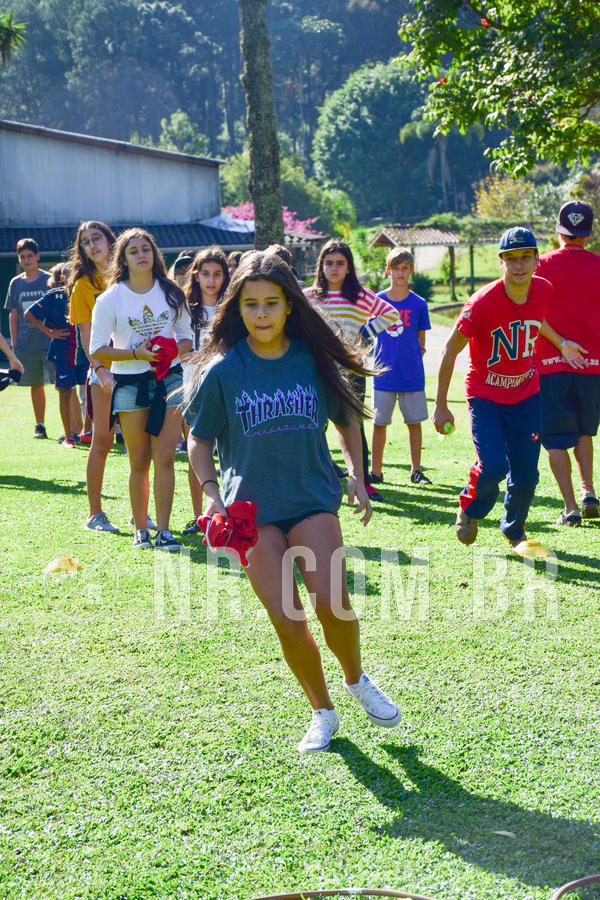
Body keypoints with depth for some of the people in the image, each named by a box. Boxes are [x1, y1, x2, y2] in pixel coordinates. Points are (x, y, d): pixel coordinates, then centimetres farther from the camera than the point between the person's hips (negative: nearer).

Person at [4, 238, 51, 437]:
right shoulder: (16, 283, 9)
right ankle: (40, 425, 20)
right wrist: (14, 344, 8)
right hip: (26, 344, 3)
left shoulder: (49, 279, 0)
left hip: (50, 342, -3)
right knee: (35, 385, 10)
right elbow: (13, 315, 13)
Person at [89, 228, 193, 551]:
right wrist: (137, 353, -15)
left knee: (164, 457, -6)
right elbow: (97, 349, -3)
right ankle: (140, 529, 18)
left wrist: (171, 351, -10)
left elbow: (186, 338, 12)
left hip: (169, 378, 1)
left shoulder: (171, 293, 6)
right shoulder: (110, 299, -1)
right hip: (130, 382, -1)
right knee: (139, 461, 5)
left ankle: (163, 531, -3)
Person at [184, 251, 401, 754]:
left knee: (331, 600, -17)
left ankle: (357, 680, 14)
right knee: (287, 619, -6)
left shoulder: (314, 359, 1)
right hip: (252, 508, 0)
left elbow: (347, 420, 16)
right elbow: (200, 440, 8)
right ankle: (322, 712, 16)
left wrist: (357, 476, 6)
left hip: (313, 498, 0)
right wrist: (212, 492, -6)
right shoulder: (223, 371, -3)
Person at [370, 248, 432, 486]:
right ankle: (376, 471, 13)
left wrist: (413, 355, -6)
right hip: (384, 374, 0)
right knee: (379, 422, 4)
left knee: (414, 422, 6)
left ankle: (416, 471, 17)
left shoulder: (418, 304, 1)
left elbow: (421, 342, 9)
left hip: (412, 374, 0)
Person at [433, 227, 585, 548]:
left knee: (526, 475, 4)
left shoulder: (544, 290, -8)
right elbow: (450, 350, -14)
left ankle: (514, 528, 33)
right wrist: (441, 406, -13)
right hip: (485, 396, -4)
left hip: (526, 395, 4)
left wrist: (562, 343, 14)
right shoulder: (482, 303, -23)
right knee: (493, 467, -19)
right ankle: (470, 509, 14)